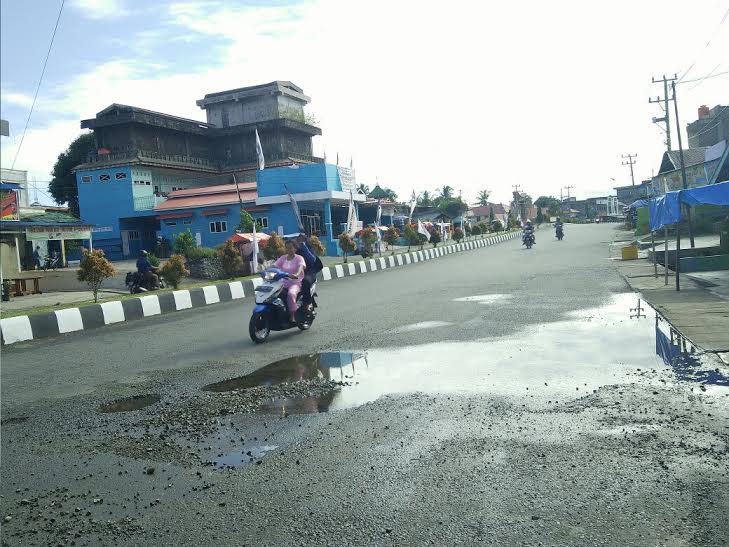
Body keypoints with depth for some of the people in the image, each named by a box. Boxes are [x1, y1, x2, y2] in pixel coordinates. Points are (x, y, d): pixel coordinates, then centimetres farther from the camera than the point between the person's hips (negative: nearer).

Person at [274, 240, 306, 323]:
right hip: (284, 283, 5)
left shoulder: (299, 258, 0)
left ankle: (292, 316, -30)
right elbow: (274, 266, 3)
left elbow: (301, 266, -21)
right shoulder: (283, 258, 14)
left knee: (291, 294, -37)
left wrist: (296, 274, -43)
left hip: (295, 283, -5)